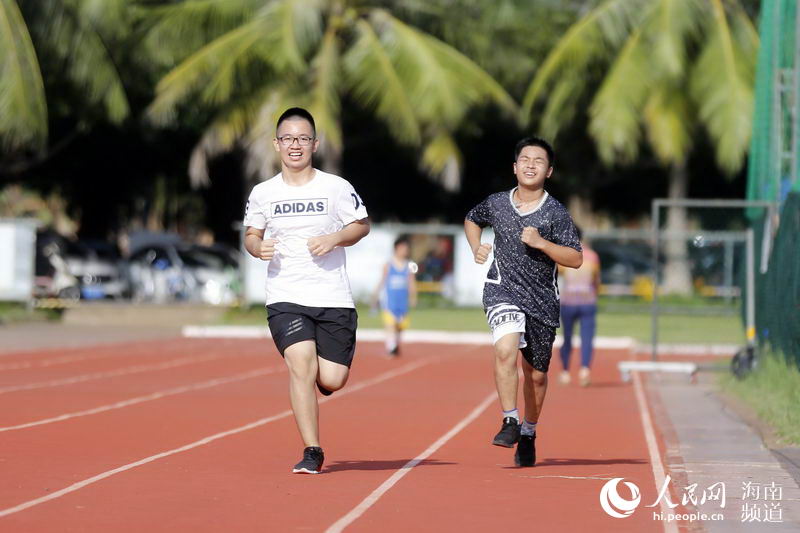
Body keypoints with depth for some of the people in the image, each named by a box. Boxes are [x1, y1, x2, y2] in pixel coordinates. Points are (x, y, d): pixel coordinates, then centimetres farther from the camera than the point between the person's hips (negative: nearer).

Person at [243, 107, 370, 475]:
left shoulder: (336, 187, 1)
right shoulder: (263, 193, 6)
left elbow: (362, 225, 9)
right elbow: (251, 233, 18)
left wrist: (335, 239, -10)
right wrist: (258, 247, -5)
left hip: (334, 298, 0)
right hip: (285, 299, 0)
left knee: (332, 380, -5)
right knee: (301, 366, -19)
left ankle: (315, 378, 34)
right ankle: (312, 452, -9)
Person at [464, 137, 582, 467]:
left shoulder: (555, 213, -5)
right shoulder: (496, 203, 3)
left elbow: (575, 259, -7)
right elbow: (472, 220, 25)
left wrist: (540, 243, -19)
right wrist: (476, 248, 7)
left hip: (542, 300, 0)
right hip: (502, 291, 0)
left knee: (536, 374, 10)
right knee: (505, 349, -27)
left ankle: (528, 434, 30)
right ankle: (510, 423, -19)